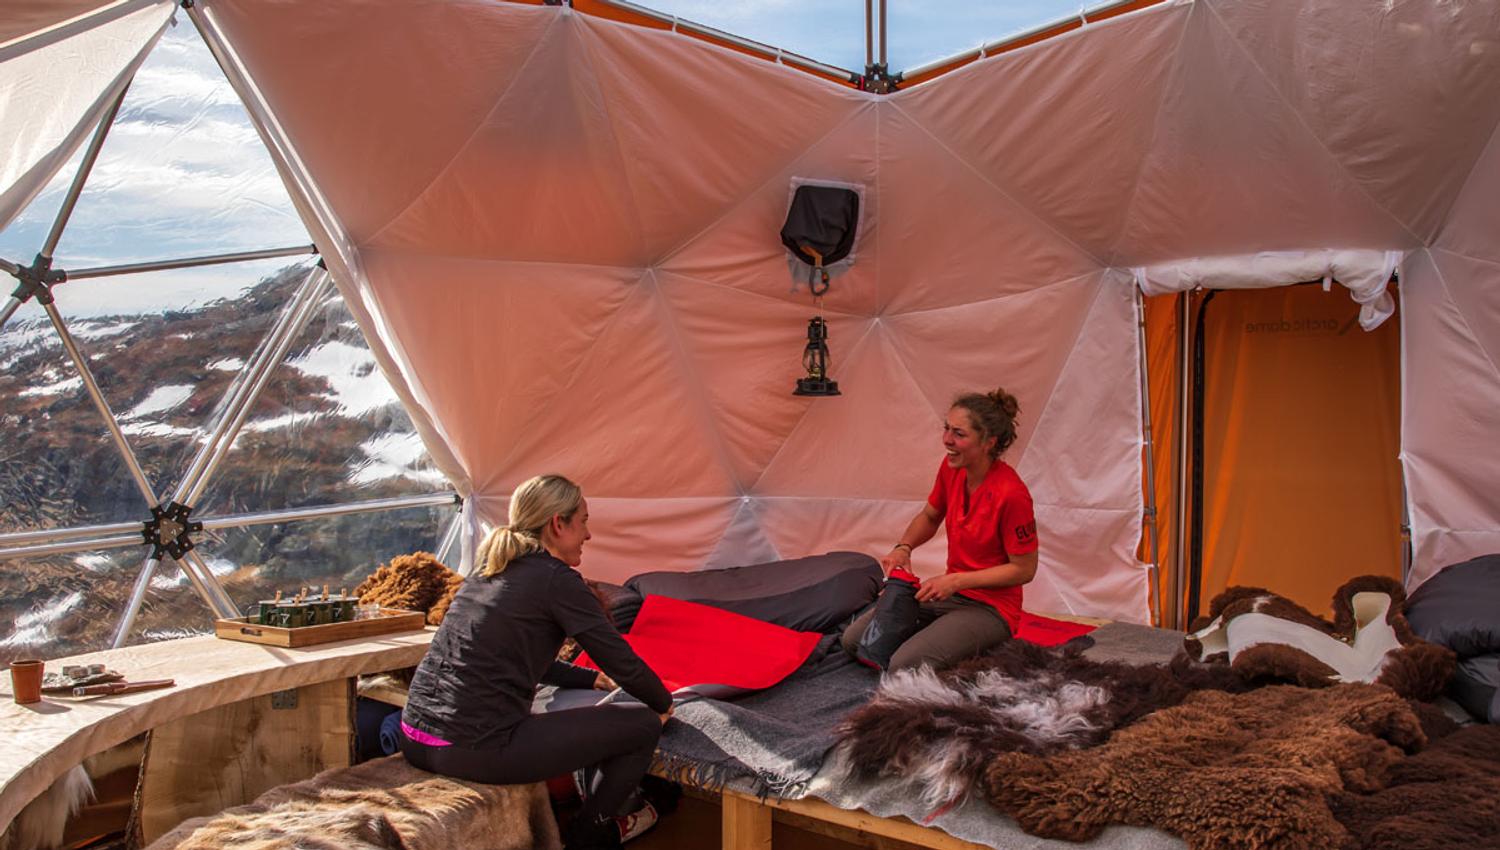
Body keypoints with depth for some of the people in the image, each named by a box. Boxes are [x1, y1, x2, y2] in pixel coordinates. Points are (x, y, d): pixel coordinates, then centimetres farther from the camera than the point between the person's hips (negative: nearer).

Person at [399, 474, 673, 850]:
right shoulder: (556, 579, -8)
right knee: (642, 724, 2)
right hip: (477, 751, -9)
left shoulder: (486, 572, 16)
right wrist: (664, 705, 14)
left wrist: (594, 679, 34)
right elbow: (622, 662, -5)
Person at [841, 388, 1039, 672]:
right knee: (854, 640, 0)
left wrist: (957, 580, -20)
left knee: (904, 668, -25)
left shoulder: (1011, 494, -25)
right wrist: (903, 548, -5)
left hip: (990, 607, -7)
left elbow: (1024, 569, -17)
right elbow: (929, 517, 15)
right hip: (950, 592, 7)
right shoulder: (951, 468, -4)